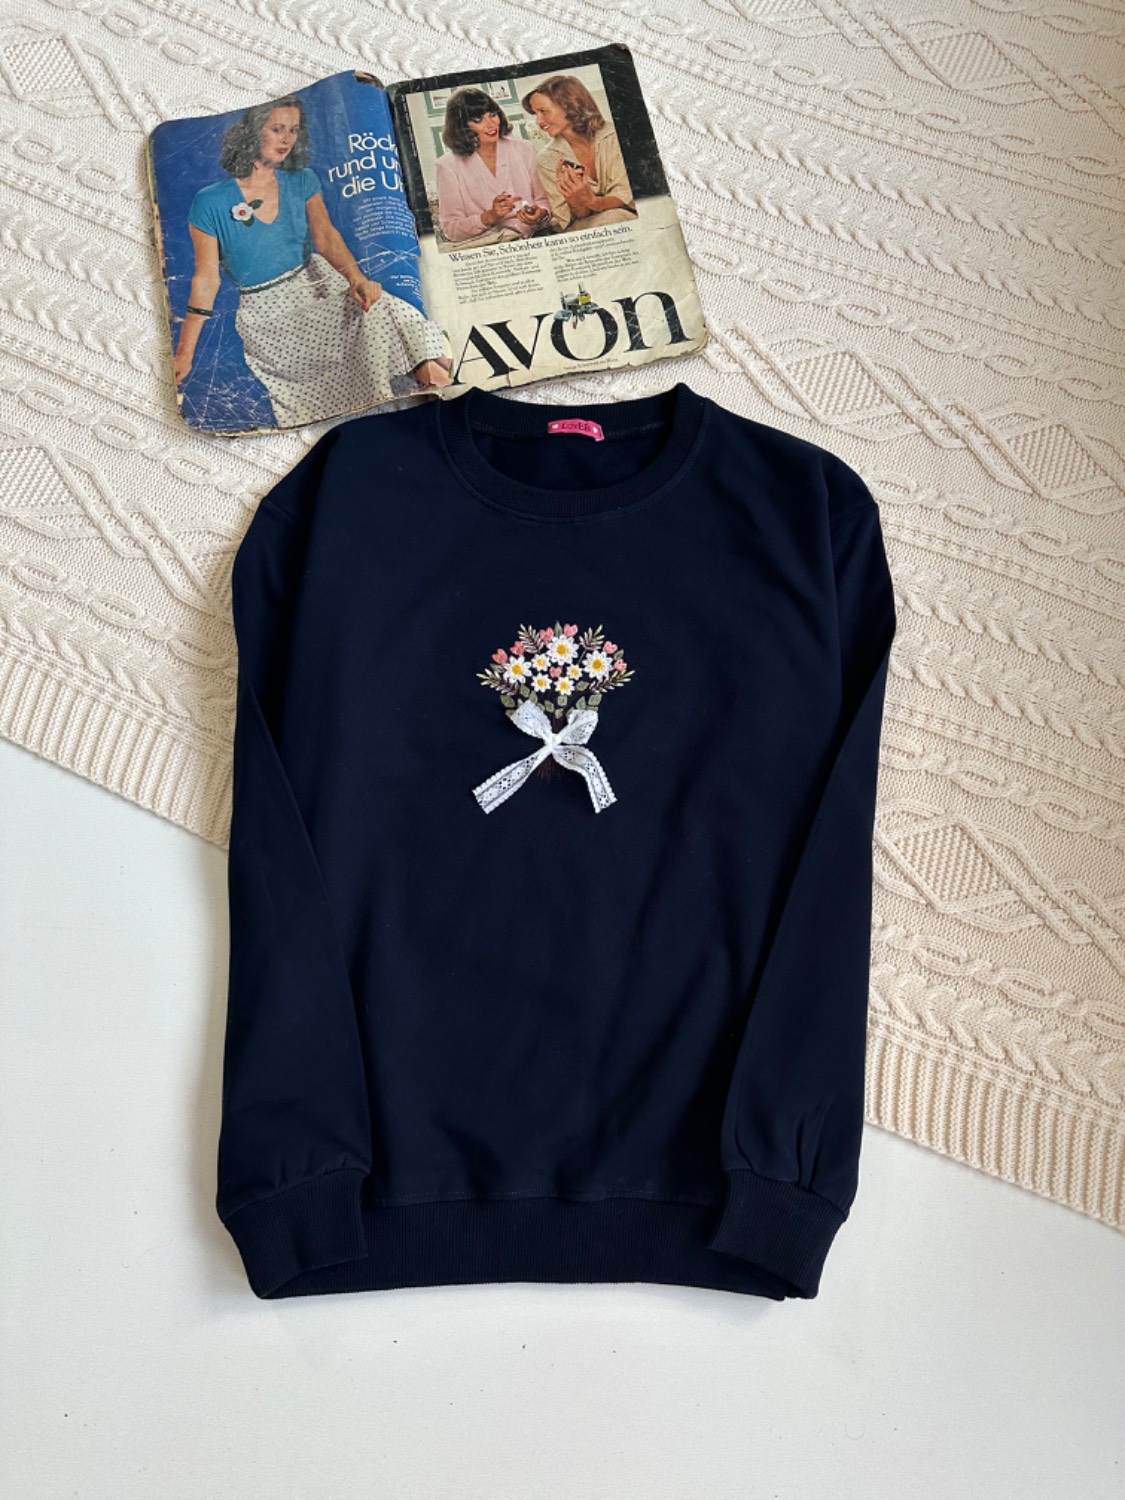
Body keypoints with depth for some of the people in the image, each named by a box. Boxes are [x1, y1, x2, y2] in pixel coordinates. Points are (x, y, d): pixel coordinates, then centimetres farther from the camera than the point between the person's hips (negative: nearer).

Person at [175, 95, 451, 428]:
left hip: (316, 282, 4)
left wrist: (355, 276, -27)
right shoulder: (210, 203, -6)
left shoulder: (302, 182, 8)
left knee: (378, 306, -28)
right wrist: (185, 353, -9)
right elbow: (206, 279, -5)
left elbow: (326, 235, -5)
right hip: (266, 310, -4)